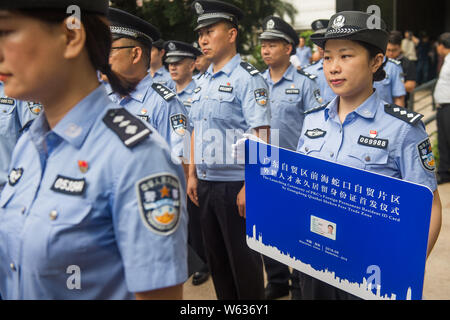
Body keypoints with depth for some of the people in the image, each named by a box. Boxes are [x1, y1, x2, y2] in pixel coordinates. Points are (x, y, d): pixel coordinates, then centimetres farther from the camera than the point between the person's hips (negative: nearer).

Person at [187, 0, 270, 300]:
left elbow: (261, 136, -18)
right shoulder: (205, 81, 12)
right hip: (206, 184, 8)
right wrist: (193, 175, 15)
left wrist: (250, 186, -22)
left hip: (235, 184, -7)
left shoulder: (247, 78, -11)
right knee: (216, 258, 16)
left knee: (244, 261, 4)